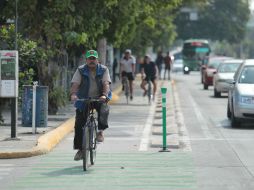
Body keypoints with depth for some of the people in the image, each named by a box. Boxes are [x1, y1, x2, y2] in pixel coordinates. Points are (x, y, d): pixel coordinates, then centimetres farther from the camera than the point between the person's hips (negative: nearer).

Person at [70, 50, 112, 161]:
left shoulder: (103, 70, -3)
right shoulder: (81, 70, -3)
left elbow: (106, 84, -16)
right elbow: (75, 84, -14)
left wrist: (104, 95, -35)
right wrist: (73, 94, -35)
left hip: (99, 98, -1)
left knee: (104, 110, -34)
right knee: (79, 125, -6)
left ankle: (100, 131, -15)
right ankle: (80, 149, 4)